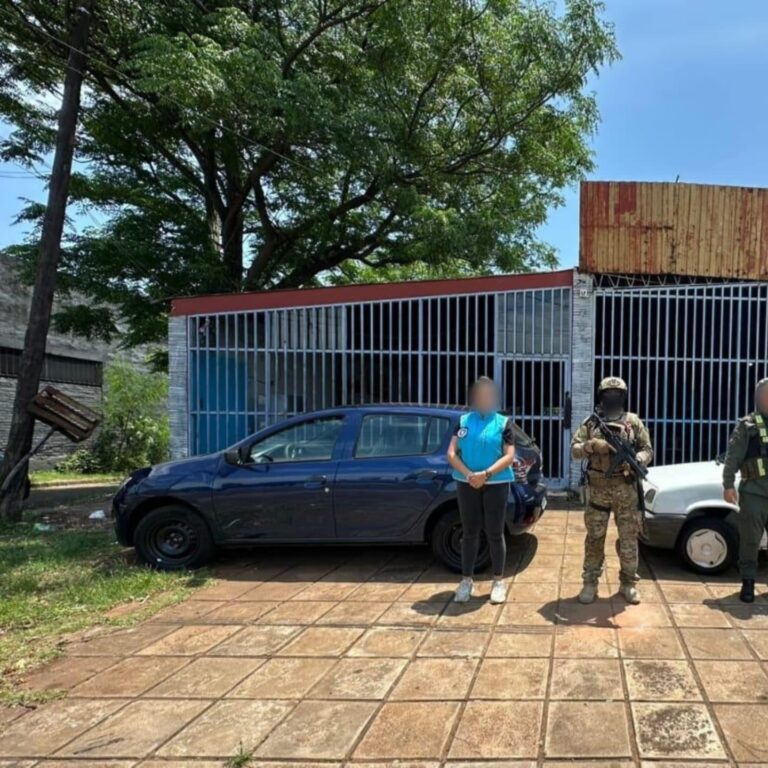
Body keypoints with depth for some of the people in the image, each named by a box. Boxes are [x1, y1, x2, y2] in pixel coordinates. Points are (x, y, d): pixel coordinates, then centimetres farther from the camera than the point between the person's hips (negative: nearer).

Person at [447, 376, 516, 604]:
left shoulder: (503, 423, 2)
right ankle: (467, 581, 18)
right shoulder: (463, 421, 7)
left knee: (494, 533, 4)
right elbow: (451, 453, 1)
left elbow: (509, 456, -6)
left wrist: (485, 474, -19)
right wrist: (469, 474, -15)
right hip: (467, 483, 2)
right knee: (469, 533, 8)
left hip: (496, 484, -2)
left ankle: (498, 581, 17)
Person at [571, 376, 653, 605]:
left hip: (626, 488, 0)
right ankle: (590, 583, 16)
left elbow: (648, 450, 3)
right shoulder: (590, 422, 4)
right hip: (597, 488, 0)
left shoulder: (634, 421, 4)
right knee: (594, 538, 7)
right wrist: (592, 445, -20)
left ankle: (629, 583, 20)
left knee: (629, 538, 7)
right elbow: (574, 449, 0)